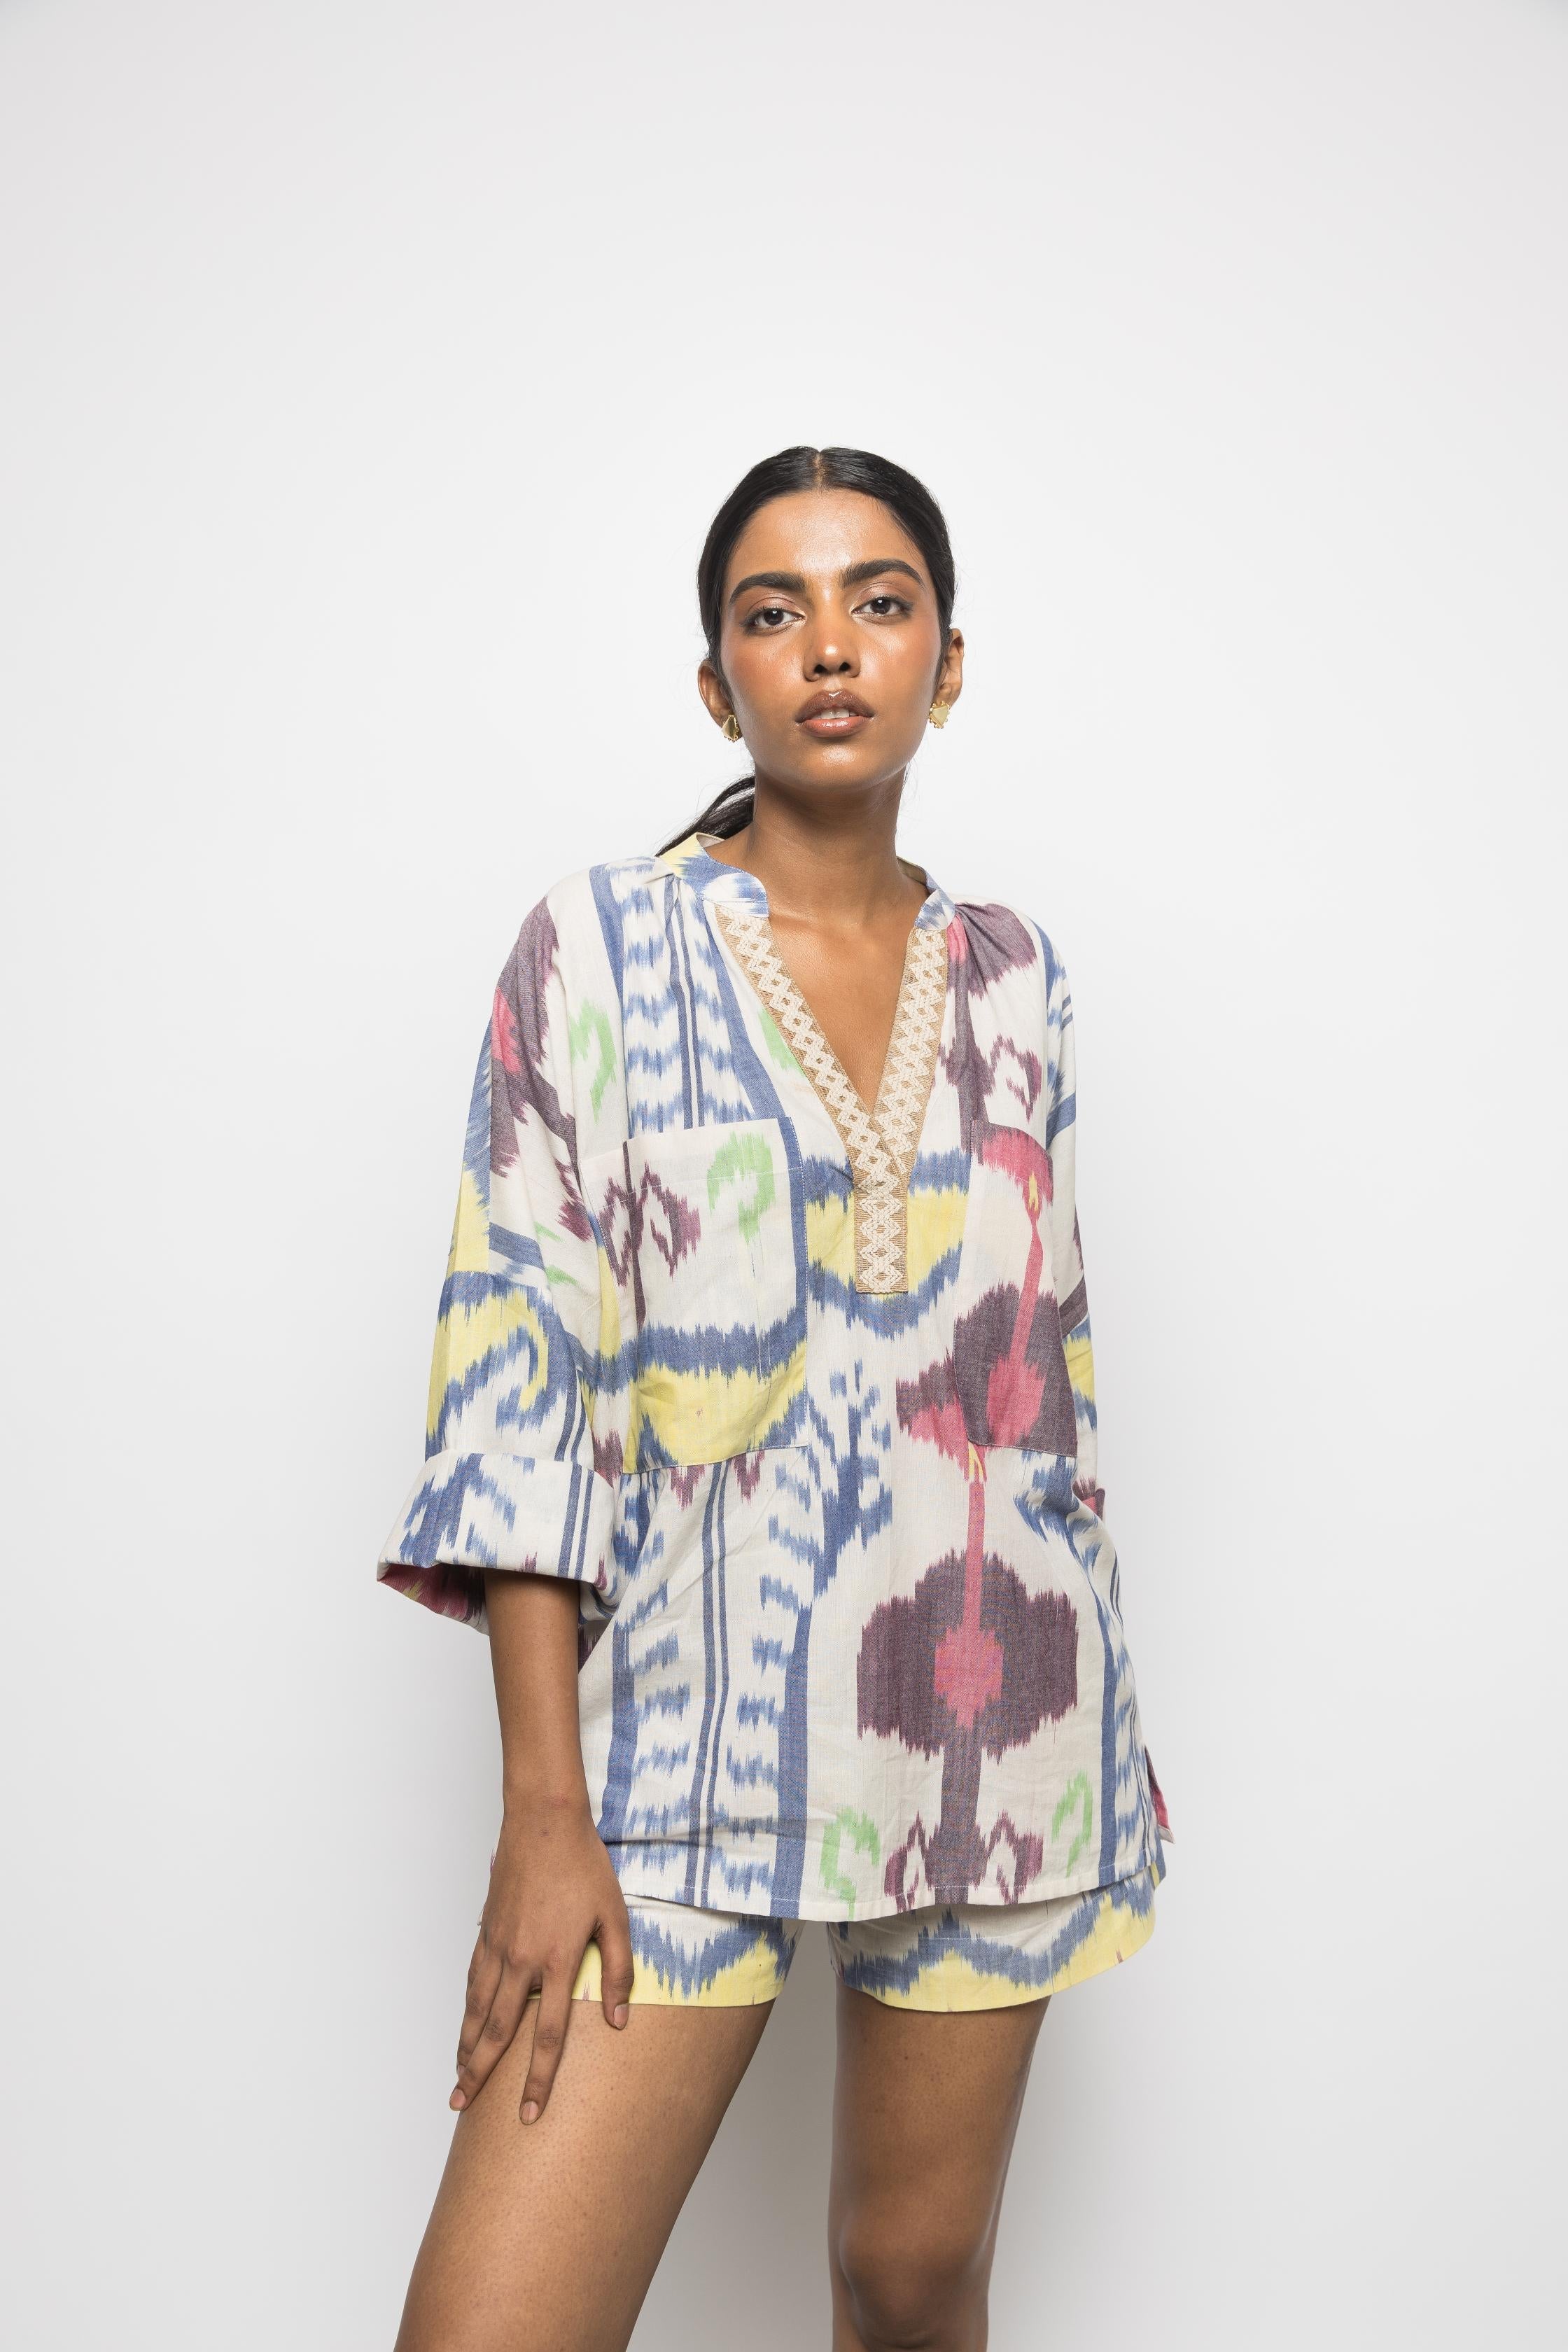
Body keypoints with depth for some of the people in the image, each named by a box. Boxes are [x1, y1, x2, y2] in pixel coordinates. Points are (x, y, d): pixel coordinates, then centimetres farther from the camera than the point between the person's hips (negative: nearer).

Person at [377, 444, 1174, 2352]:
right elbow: (520, 1358, -8)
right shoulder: (599, 942, -4)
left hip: (989, 1701, 3)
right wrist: (542, 1803, -12)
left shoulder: (1013, 974, 6)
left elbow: (1052, 1347, 12)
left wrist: (1110, 1721, 13)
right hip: (694, 1701, -3)